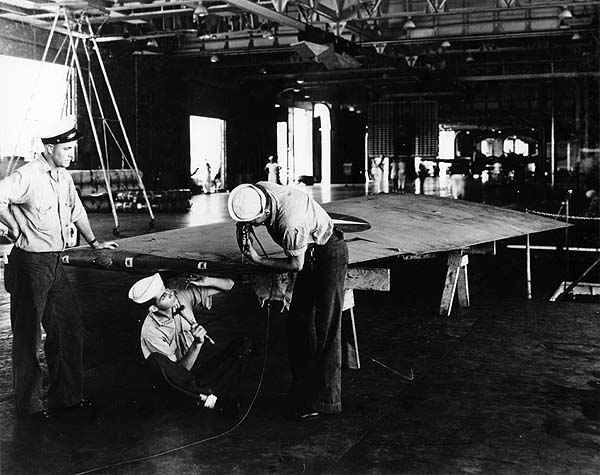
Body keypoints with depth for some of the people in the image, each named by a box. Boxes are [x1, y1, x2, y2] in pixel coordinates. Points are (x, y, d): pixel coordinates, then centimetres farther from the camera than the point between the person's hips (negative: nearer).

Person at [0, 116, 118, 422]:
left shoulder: (64, 177, 11)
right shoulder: (27, 176, -16)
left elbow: (77, 211, 23)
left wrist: (93, 242, 22)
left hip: (55, 262, 8)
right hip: (30, 263, -8)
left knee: (70, 327, 11)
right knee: (27, 336, 3)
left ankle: (66, 396, 25)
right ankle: (28, 405, 16)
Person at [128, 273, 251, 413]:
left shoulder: (183, 297, -7)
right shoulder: (150, 331, -20)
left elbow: (228, 284, -2)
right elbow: (181, 370, -20)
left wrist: (205, 280, -22)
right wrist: (197, 344, -34)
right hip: (176, 383, -5)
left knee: (243, 344, -13)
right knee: (155, 361, -39)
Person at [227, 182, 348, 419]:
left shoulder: (290, 224, -36)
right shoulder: (258, 191, -13)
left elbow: (296, 264, -21)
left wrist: (259, 260, -18)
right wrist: (244, 229, -7)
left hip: (329, 255, -9)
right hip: (311, 254, 9)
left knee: (323, 328, -8)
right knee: (298, 322, 10)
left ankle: (323, 399, 0)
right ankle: (302, 388, 21)